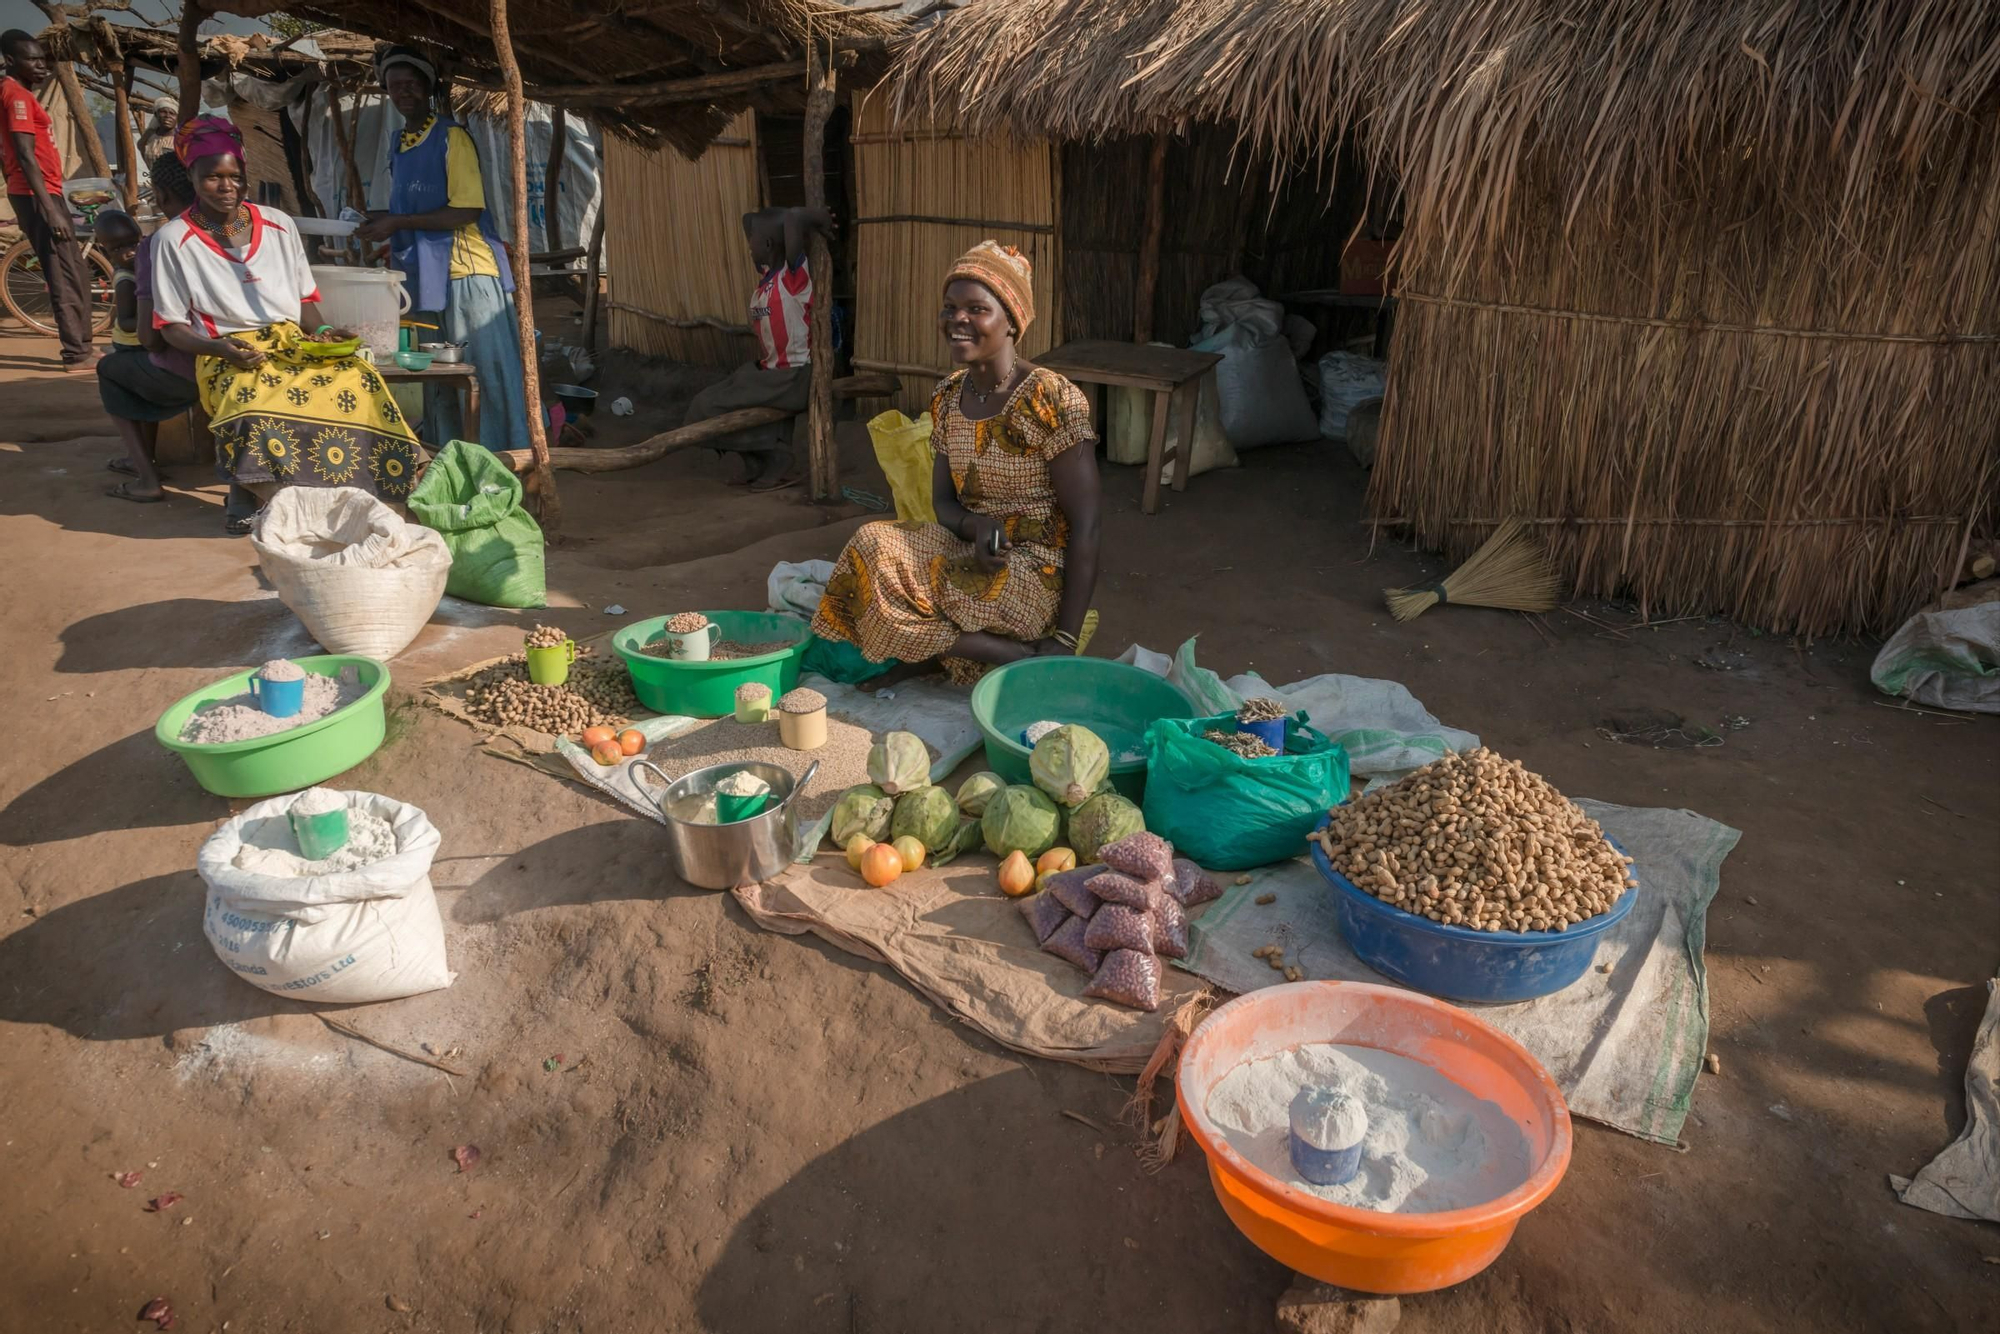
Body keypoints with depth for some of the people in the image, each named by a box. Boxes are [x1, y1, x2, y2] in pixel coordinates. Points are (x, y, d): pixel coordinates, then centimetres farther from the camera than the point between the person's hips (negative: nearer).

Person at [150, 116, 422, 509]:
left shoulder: (280, 225, 15)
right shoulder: (173, 240, 6)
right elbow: (172, 326, 5)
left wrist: (321, 332, -3)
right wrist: (220, 348, -15)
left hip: (295, 344, 3)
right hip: (229, 355, -3)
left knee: (358, 377, -32)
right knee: (254, 403, -40)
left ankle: (348, 490, -30)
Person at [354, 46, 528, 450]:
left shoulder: (451, 137, -3)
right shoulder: (398, 146, 18)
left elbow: (466, 212, -13)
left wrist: (397, 223, -13)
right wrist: (381, 223, 11)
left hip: (467, 270, -7)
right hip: (424, 276, 7)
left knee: (493, 371, -9)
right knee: (436, 382, 9)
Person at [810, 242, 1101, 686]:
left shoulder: (1053, 400, -16)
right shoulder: (949, 397, 5)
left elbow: (1084, 529, -17)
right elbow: (944, 501, 10)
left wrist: (1065, 641, -22)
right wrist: (975, 525, -16)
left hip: (1036, 573, -7)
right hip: (972, 553, 7)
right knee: (870, 545, -16)